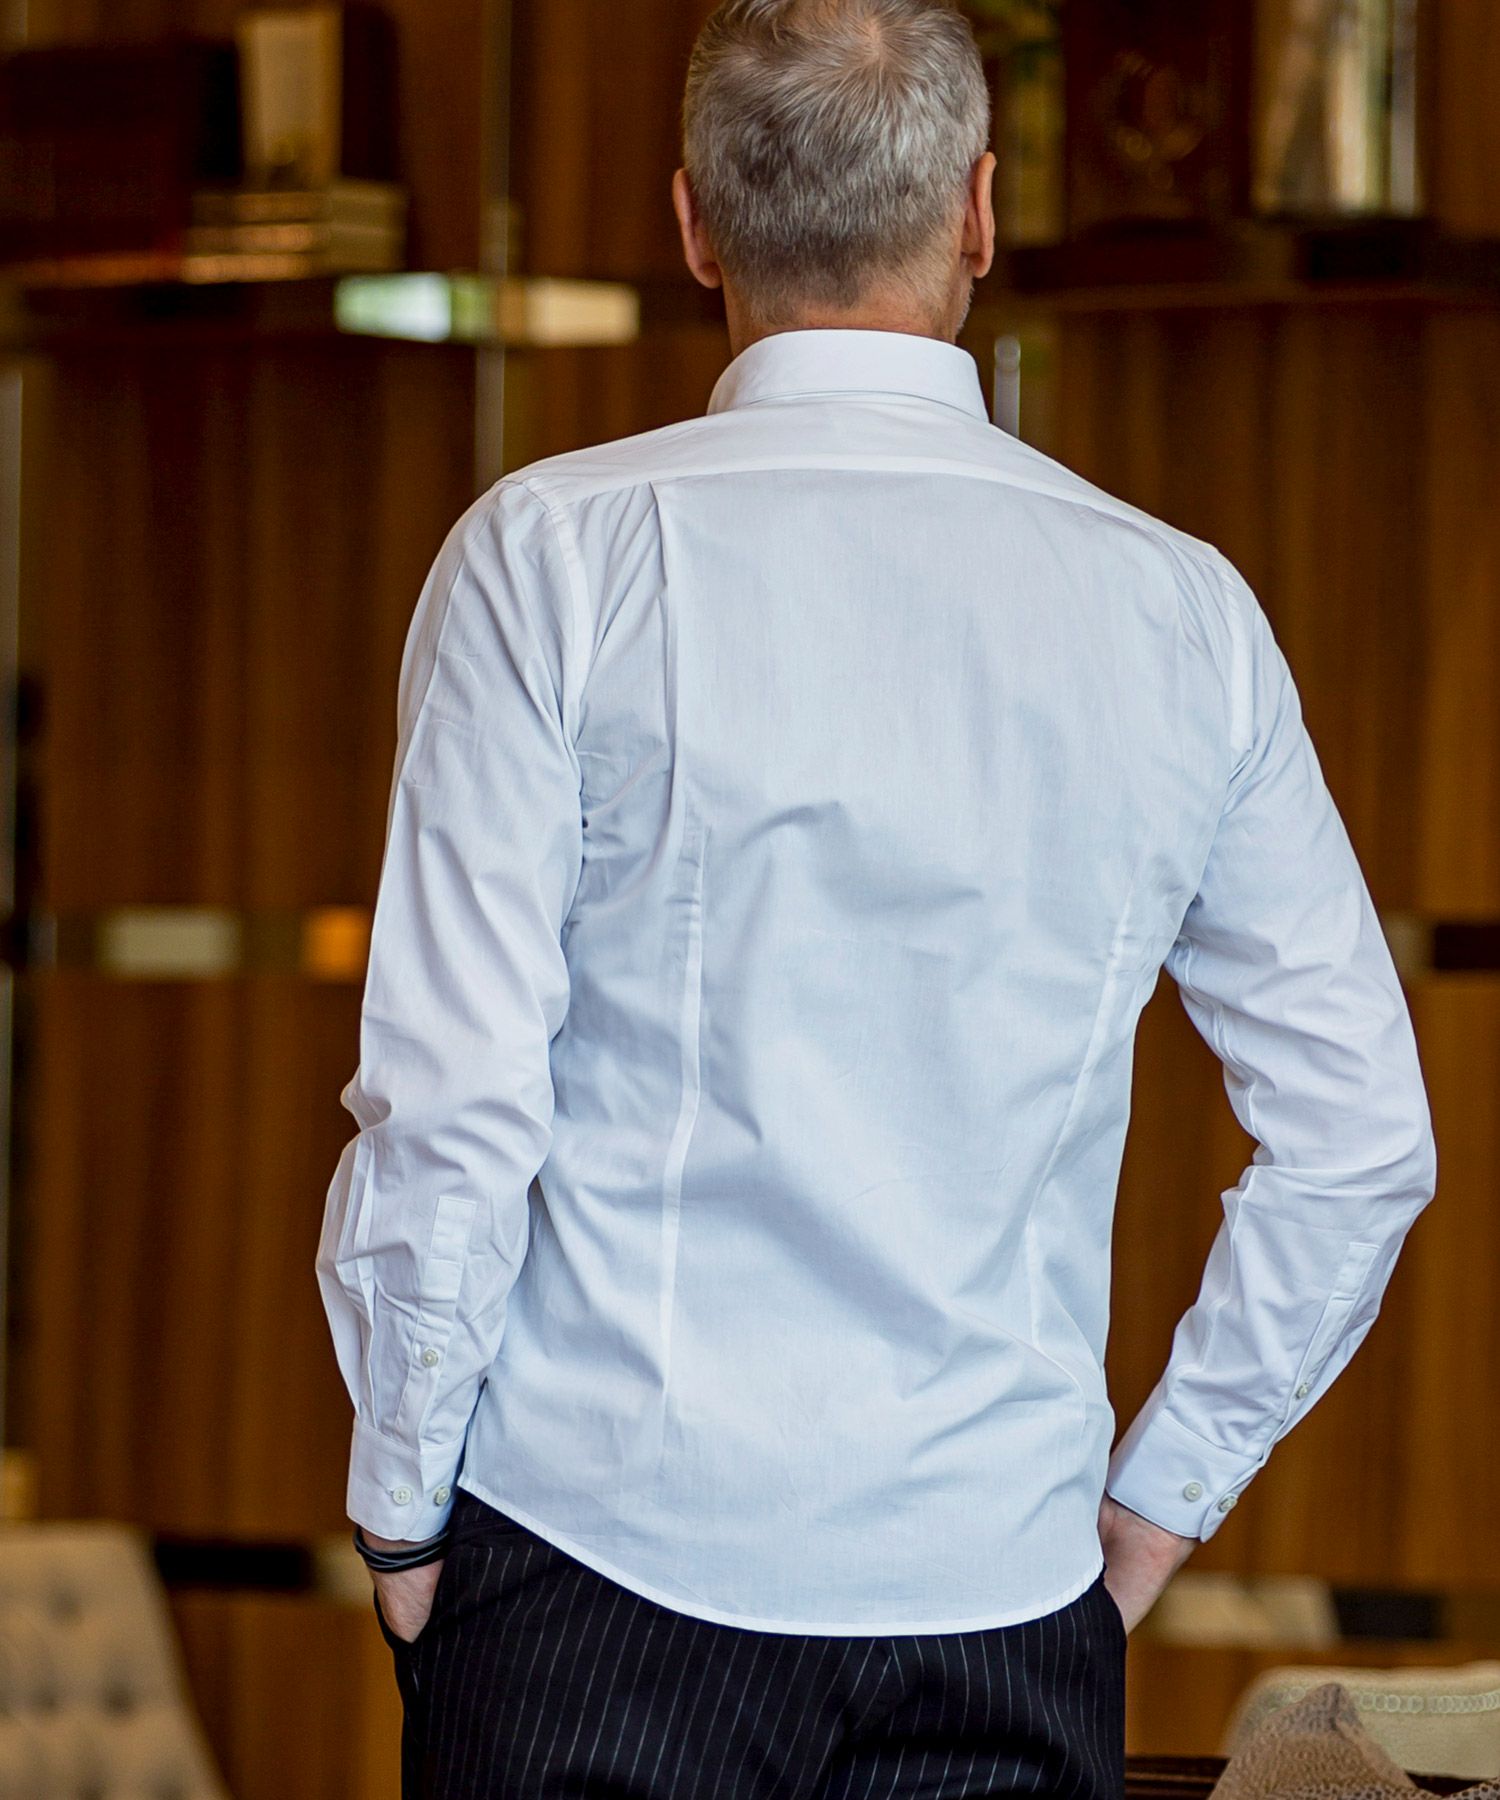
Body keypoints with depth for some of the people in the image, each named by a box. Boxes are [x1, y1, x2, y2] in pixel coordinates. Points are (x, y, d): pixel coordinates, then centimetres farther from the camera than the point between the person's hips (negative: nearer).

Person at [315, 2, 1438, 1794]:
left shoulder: (553, 557, -5)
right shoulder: (1180, 610, 4)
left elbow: (448, 1109, -9)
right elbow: (1360, 1140, 7)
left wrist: (401, 1513, 3)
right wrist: (1159, 1502, 15)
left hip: (603, 1560, -2)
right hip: (1007, 1592, 2)